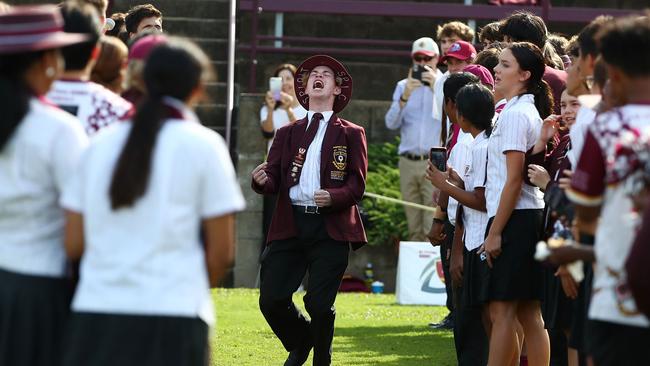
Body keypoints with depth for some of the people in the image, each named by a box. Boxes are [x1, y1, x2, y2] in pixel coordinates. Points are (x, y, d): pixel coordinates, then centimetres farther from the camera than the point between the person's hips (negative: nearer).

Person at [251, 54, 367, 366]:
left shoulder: (351, 134, 10)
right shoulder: (287, 134, 17)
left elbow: (357, 185, 0)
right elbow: (273, 181, 7)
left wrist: (334, 197, -20)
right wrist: (261, 181, -17)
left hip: (331, 228, -3)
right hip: (290, 224, 3)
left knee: (319, 304, -9)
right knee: (272, 300, -4)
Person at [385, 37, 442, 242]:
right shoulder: (403, 86, 16)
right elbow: (391, 123, 6)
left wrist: (436, 88, -14)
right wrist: (405, 96, -9)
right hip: (408, 162, 4)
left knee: (433, 229, -13)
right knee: (414, 229, 3)